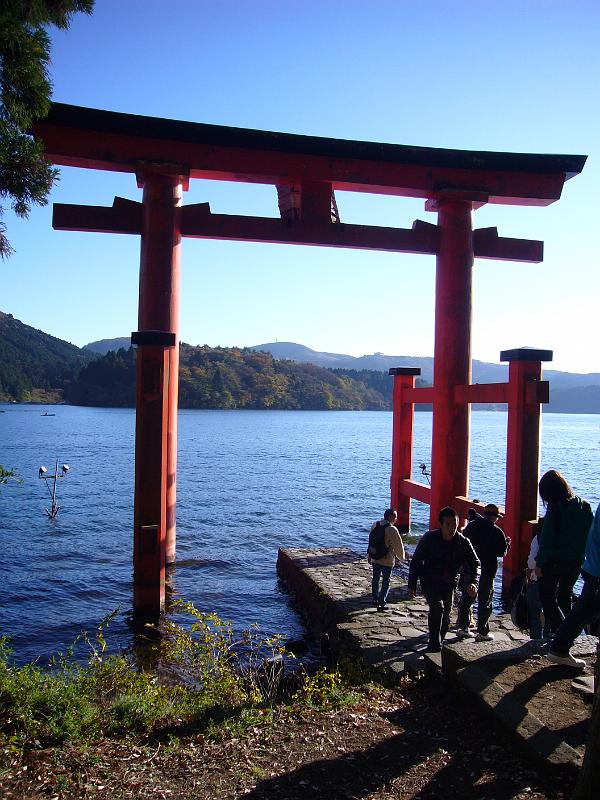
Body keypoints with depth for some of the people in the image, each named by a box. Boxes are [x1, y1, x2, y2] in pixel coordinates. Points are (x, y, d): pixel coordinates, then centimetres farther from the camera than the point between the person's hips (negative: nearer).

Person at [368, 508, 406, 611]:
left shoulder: (374, 525, 1)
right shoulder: (392, 529, -19)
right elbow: (398, 545, -12)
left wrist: (370, 556, 21)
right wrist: (402, 557, 7)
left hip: (375, 559, 6)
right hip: (387, 560, -6)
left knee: (376, 579, 20)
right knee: (386, 581, 6)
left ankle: (375, 599, 31)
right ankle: (382, 603, 8)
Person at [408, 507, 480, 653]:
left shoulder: (463, 542, -11)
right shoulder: (429, 538, -16)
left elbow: (474, 564, -12)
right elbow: (416, 561, -8)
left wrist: (473, 582, -32)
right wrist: (412, 585, -7)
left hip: (449, 584, 4)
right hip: (430, 582, -4)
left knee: (445, 616, 11)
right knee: (437, 607, -25)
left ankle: (437, 644, 32)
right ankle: (434, 645, -18)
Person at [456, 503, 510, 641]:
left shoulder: (471, 526, 4)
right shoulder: (496, 532, -11)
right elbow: (502, 552, -7)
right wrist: (507, 542, 10)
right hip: (487, 570, -5)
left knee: (466, 598, 13)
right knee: (485, 601, 3)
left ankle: (463, 628, 18)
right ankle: (483, 632, 5)